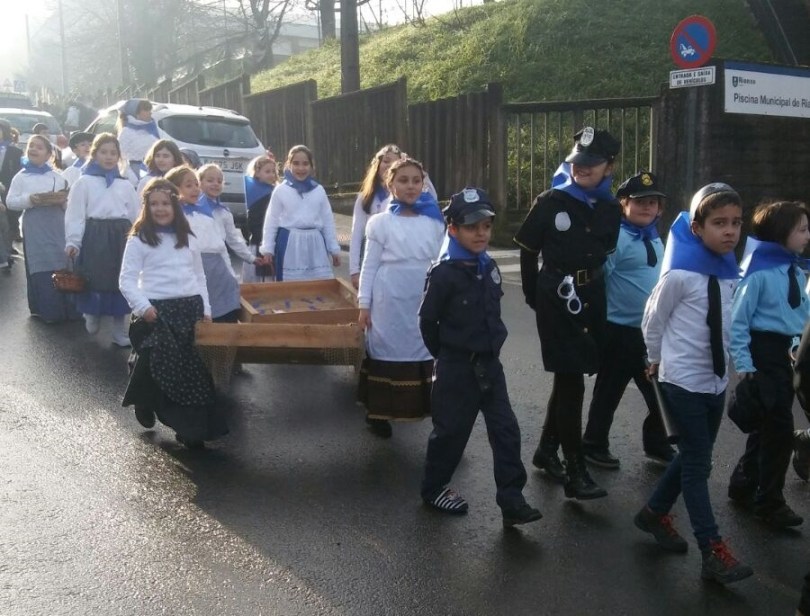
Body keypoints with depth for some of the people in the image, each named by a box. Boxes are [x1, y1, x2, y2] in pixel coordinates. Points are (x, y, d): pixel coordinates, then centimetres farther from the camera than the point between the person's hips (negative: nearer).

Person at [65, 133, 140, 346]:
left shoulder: (125, 185, 12)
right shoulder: (84, 182, 2)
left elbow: (135, 216, 14)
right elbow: (75, 214, -3)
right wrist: (72, 241, -12)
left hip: (121, 236, 3)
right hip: (95, 236, -3)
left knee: (120, 281, 6)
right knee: (95, 280, -1)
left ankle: (120, 330, 16)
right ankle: (92, 314, 29)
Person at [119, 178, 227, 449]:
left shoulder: (187, 238, 12)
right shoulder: (139, 239, -2)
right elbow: (127, 280, -5)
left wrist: (205, 309, 9)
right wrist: (143, 307, -18)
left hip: (190, 307, 4)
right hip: (157, 310, -4)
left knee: (194, 368, 4)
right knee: (160, 366, -3)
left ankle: (192, 428, 13)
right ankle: (145, 405, 29)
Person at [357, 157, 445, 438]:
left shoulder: (435, 222, 4)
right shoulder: (381, 222, -2)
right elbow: (369, 266, 0)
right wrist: (364, 305, -2)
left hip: (425, 303, 2)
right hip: (390, 301, -2)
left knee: (424, 353, 6)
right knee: (387, 352, 8)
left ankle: (426, 407, 18)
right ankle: (377, 413, 22)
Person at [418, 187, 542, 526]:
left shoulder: (489, 267, 4)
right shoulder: (444, 273, -17)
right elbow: (427, 320, -10)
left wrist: (487, 349, 15)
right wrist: (446, 356, 0)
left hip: (489, 364, 6)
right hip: (457, 367, -6)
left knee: (506, 431, 3)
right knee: (451, 430, 7)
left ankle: (512, 501, 10)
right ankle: (433, 489, 28)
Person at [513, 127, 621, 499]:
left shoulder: (611, 210, 4)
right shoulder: (551, 202, -7)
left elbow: (605, 253, 13)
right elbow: (528, 252, -2)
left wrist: (591, 290, 6)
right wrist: (535, 297, 0)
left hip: (592, 299, 5)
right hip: (557, 299, -5)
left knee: (568, 379, 14)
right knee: (571, 382, -5)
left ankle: (547, 449, 32)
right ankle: (576, 472, 2)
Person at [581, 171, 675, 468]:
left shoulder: (655, 239, 10)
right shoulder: (616, 238, -16)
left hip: (653, 330, 8)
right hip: (621, 330, -8)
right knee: (609, 392, 7)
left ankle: (657, 444, 34)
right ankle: (594, 446, 23)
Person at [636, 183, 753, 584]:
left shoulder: (729, 270, 2)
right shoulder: (680, 274, -19)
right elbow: (653, 321, -6)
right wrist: (659, 359, 7)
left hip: (716, 379, 7)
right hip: (682, 381, -7)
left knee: (694, 457, 15)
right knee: (697, 462, -2)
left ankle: (655, 513, 34)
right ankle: (714, 552, 5)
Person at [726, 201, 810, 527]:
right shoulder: (759, 271, -16)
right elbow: (737, 320, -16)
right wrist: (743, 364, -17)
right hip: (764, 352, -8)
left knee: (770, 424, 16)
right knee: (779, 427, -3)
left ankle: (744, 485, 33)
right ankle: (770, 502, 13)